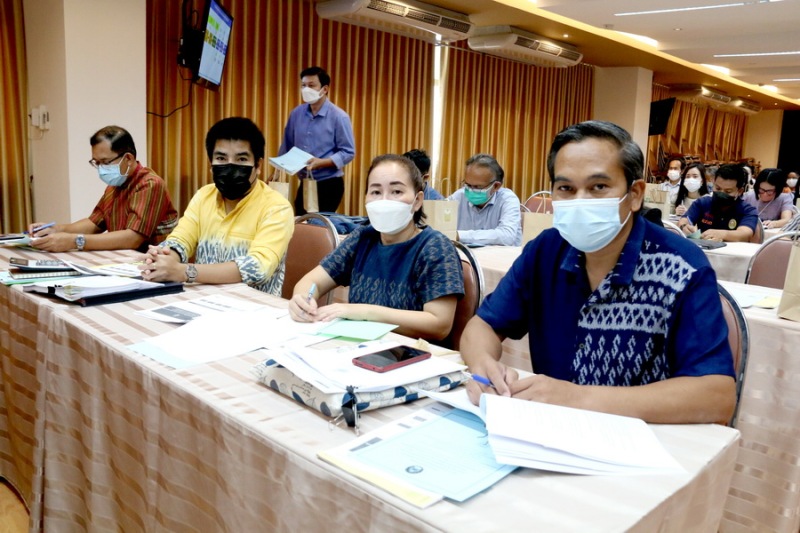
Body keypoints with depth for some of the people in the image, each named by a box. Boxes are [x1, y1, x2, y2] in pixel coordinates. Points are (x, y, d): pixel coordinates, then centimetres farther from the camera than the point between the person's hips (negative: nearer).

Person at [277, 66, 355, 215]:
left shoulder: (339, 117, -11)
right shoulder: (296, 114, 5)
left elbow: (348, 152, -13)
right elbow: (286, 147, 15)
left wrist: (321, 162, -24)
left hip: (329, 184, -5)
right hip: (305, 183, 5)